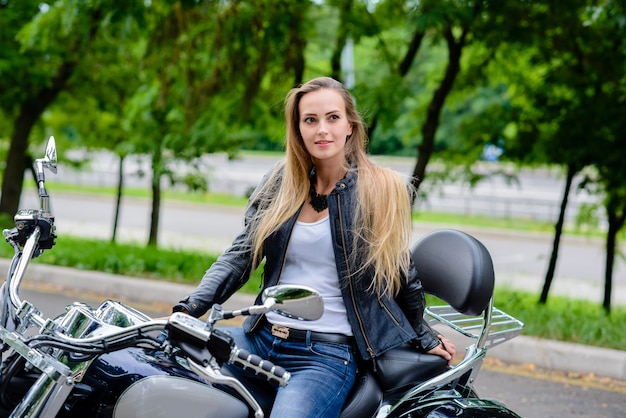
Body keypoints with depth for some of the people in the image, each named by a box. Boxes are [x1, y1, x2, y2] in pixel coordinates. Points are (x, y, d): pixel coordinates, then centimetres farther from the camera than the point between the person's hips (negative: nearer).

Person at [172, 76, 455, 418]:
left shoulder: (379, 190, -2)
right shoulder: (279, 183, 9)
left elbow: (400, 272, 8)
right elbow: (240, 255, 5)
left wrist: (425, 339, 17)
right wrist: (189, 309, -8)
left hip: (328, 354, -5)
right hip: (261, 338, 5)